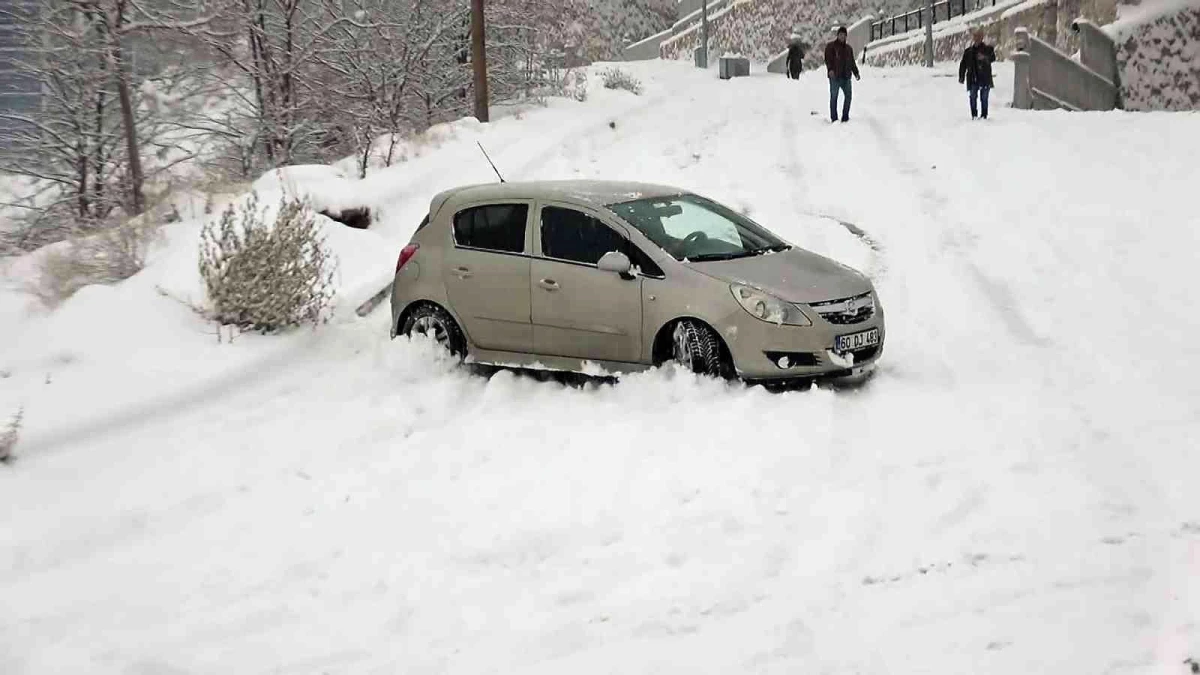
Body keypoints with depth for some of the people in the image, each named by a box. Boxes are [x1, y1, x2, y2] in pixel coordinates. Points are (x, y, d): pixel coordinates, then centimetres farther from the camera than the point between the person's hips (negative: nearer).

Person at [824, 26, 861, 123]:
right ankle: (834, 118, 3)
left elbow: (852, 62, 23)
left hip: (846, 76, 5)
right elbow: (828, 59, -10)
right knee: (834, 97, -1)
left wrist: (856, 73, 12)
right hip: (834, 76, -5)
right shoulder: (831, 46, 1)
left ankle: (845, 117, 7)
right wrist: (830, 69, -25)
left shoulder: (849, 48, 19)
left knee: (848, 95, -1)